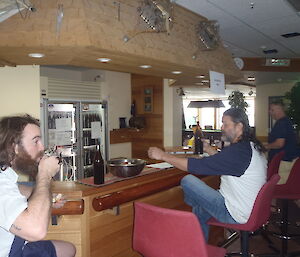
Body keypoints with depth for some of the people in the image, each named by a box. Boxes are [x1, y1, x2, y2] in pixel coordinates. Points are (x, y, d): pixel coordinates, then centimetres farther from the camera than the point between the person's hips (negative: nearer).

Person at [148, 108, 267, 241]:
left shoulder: (238, 151, -26)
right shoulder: (251, 146, 5)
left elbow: (197, 166, -29)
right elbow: (223, 161, 19)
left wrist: (163, 155, -22)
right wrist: (208, 149, 8)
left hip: (235, 215, -10)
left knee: (188, 180, -9)